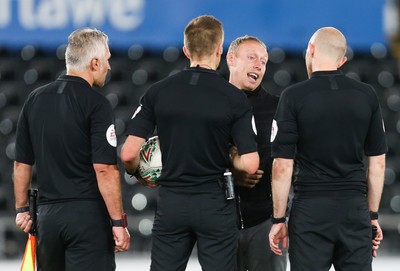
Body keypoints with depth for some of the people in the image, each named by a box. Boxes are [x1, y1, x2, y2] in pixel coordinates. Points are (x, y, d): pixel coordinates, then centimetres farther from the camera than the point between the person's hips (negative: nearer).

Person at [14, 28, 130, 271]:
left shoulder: (35, 99, 8)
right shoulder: (96, 104, -10)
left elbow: (22, 163, 13)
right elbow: (105, 169, -16)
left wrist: (22, 209, 23)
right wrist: (118, 222, -12)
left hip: (48, 214, 6)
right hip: (88, 214, -6)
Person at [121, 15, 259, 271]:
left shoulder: (158, 92, -1)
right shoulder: (234, 98, -7)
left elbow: (129, 153, -5)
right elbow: (250, 164, -11)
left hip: (171, 203, 2)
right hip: (215, 204, -2)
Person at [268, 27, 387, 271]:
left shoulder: (294, 97, -6)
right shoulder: (367, 95, 3)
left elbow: (283, 167, -8)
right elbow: (377, 163, 7)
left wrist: (279, 219, 0)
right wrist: (373, 215, 15)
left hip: (311, 211, -3)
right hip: (355, 209, 3)